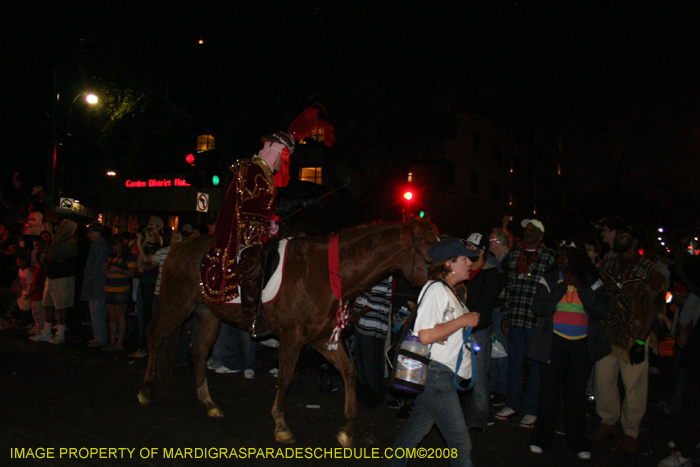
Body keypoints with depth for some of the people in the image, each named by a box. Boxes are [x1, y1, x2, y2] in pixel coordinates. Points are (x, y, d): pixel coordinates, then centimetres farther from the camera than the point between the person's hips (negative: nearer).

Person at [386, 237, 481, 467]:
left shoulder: (448, 291, 14)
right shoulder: (436, 289, -17)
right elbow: (426, 335, -26)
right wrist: (464, 320, -18)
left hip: (441, 373, 10)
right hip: (434, 372, -10)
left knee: (418, 427, 20)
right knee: (460, 442, -4)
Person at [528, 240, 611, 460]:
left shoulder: (592, 282, 4)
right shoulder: (550, 279, 3)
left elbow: (600, 311, -8)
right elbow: (538, 308, -8)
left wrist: (581, 288, -14)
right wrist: (562, 287, -13)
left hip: (582, 344, 0)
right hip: (553, 342, 0)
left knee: (576, 393, 4)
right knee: (549, 390, 1)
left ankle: (577, 441, 18)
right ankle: (542, 438, 14)